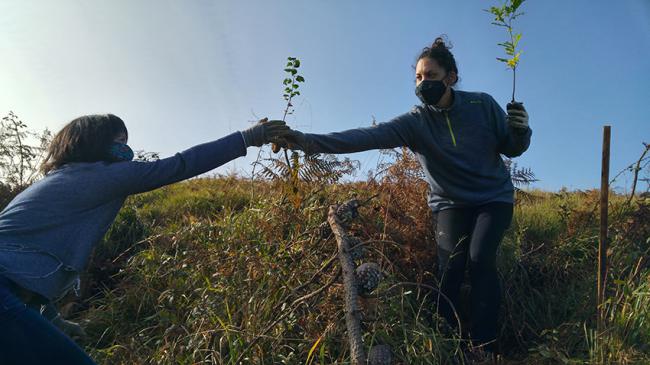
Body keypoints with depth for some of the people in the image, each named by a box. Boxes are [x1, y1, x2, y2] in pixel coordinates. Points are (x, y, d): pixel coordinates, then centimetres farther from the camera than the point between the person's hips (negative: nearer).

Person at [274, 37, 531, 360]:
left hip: (494, 197, 0)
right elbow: (367, 136, -31)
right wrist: (307, 141, -44)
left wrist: (520, 129, -25)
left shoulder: (482, 104, -11)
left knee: (480, 259, -20)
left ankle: (484, 346, -10)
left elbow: (512, 149, 0)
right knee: (451, 265, -18)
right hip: (450, 203, 0)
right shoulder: (414, 122, -15)